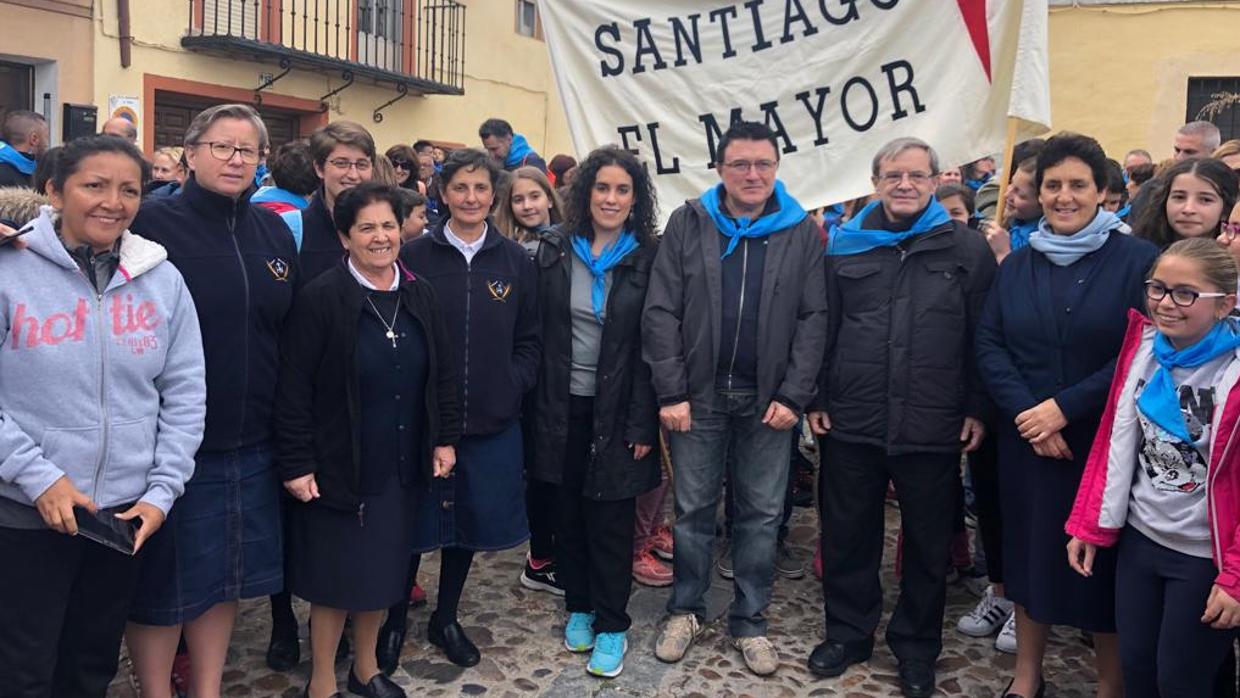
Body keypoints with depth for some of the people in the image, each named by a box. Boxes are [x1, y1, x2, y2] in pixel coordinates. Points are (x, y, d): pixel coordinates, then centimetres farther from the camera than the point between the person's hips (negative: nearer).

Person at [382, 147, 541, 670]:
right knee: (414, 520, 8)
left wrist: (509, 392, -5)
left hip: (492, 421, 3)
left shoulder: (515, 261, 4)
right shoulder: (414, 256, -3)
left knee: (471, 520, 14)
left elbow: (528, 342, 7)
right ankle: (394, 619, 29)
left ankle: (446, 619, 34)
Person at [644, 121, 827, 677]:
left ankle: (749, 622, 25)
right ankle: (686, 611, 28)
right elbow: (661, 312, -3)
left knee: (761, 514, 10)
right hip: (698, 395, 0)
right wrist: (670, 392, -9)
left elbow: (813, 318, -1)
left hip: (767, 399, 1)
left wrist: (793, 396, -8)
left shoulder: (801, 232, 1)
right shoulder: (688, 223, -1)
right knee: (693, 509, 11)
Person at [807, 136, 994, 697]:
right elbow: (822, 328, 7)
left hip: (933, 429, -1)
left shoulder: (967, 249, 1)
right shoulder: (845, 246, 5)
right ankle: (849, 631, 31)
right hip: (850, 422, 2)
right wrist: (816, 398, 4)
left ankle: (916, 647, 29)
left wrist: (977, 409, -2)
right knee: (847, 535, 12)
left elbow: (984, 337, 1)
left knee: (928, 544, 11)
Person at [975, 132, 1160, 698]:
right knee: (1030, 554, 12)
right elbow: (989, 344, 1)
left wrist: (1064, 407, -17)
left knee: (1102, 564, 5)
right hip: (1026, 441, 4)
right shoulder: (1018, 264, 8)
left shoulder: (1137, 260, -5)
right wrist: (1025, 412, -13)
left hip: (1104, 442, -3)